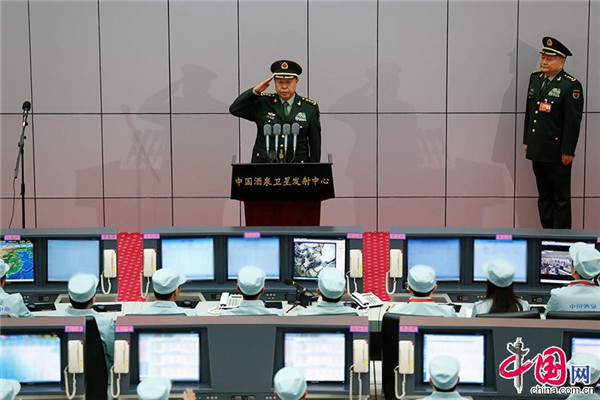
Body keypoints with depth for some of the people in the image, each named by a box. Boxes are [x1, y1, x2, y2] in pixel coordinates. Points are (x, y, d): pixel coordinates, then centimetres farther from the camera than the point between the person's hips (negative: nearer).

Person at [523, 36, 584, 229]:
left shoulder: (571, 86, -12)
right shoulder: (535, 78, 10)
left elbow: (573, 121, -14)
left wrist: (567, 152, -15)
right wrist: (527, 141, 15)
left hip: (557, 153, -7)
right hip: (537, 151, 7)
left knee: (561, 198, 2)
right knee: (544, 196, 14)